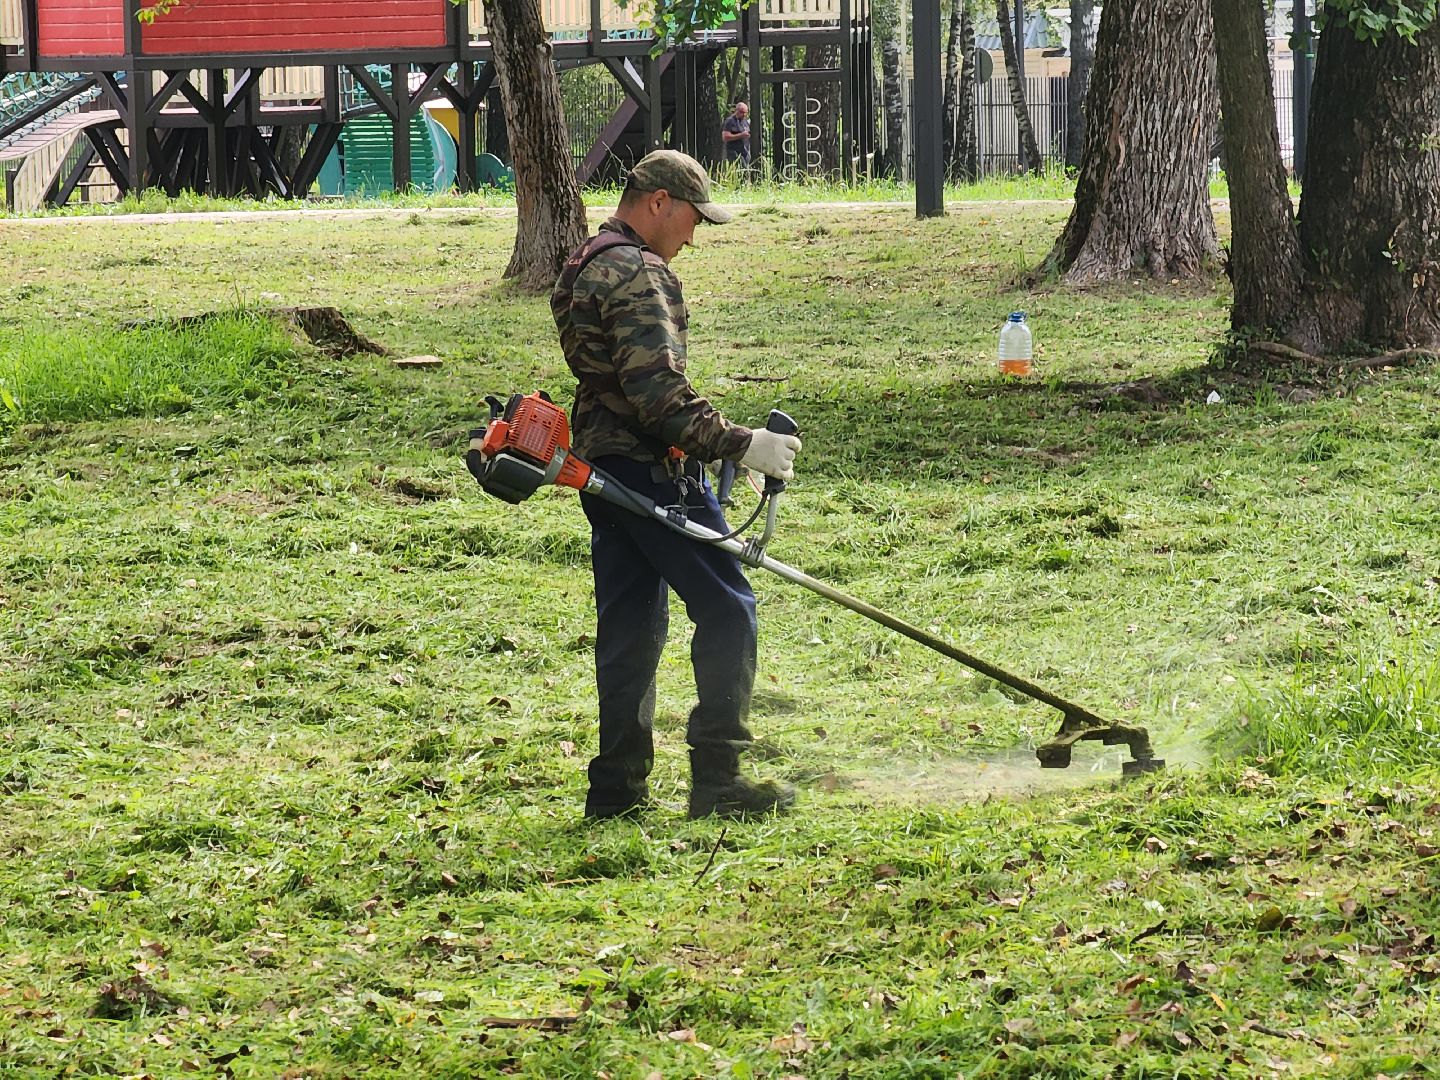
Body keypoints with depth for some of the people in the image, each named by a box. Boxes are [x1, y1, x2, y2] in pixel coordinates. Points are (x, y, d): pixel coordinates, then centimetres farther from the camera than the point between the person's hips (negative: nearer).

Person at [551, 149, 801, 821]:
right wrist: (737, 444, -22)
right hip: (650, 471, -10)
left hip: (601, 461, 10)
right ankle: (716, 778, -8)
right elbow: (656, 388, -24)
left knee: (630, 625, 12)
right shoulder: (639, 274, -15)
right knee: (725, 607, -6)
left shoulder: (583, 268, 18)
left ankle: (617, 789, 12)